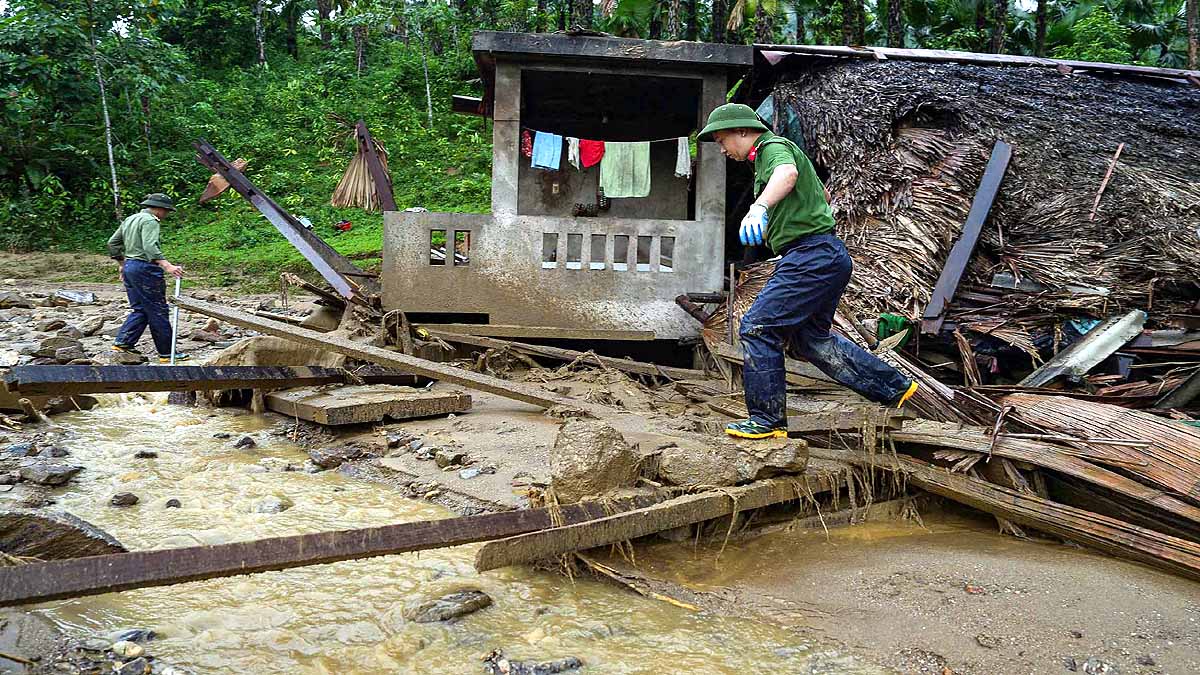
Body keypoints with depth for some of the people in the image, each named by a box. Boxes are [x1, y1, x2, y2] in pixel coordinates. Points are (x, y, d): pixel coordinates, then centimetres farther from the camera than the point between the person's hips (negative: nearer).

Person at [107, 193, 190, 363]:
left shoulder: (130, 219, 17)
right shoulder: (150, 221, -12)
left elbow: (112, 243, 23)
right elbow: (150, 247, -26)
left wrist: (121, 264, 30)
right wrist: (167, 266, -35)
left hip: (129, 266, 9)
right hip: (145, 269, -9)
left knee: (139, 309, 15)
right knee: (158, 311, -4)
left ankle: (122, 343, 9)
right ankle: (166, 353, 0)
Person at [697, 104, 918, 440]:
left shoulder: (773, 147, -7)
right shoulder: (768, 156, 24)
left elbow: (787, 174, -34)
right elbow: (823, 194, 38)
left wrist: (759, 206, -52)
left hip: (813, 256, -11)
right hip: (827, 258, 11)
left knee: (757, 328, -10)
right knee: (813, 339, 18)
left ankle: (768, 420, -3)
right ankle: (895, 387, 27)